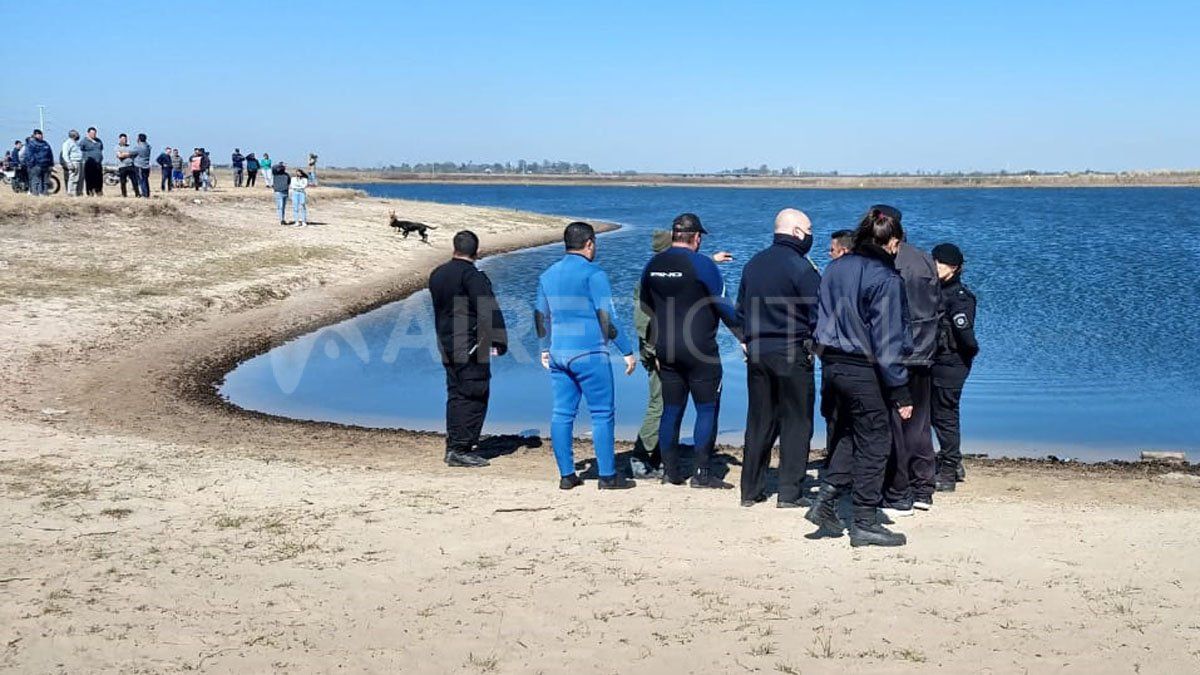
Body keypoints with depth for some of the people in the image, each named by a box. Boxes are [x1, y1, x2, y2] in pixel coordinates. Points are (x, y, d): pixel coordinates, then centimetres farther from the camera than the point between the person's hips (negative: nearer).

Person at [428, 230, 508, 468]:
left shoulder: (436, 275, 11)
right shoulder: (472, 275, -15)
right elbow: (489, 311, -20)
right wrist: (498, 342, -17)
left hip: (447, 346, 8)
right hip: (471, 347, -8)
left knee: (455, 395, 15)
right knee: (474, 396, -3)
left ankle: (452, 447, 17)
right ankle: (461, 449, -5)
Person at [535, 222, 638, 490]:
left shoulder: (548, 275, 12)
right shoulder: (593, 273, -9)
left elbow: (541, 317, 19)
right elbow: (607, 317, -13)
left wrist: (545, 348, 32)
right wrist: (627, 351, -7)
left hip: (558, 355, 7)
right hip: (589, 354, -7)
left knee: (562, 413, 7)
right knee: (602, 414, -1)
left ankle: (566, 475, 9)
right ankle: (608, 475, 0)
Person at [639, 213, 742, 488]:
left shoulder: (653, 265, 7)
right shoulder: (703, 264, -11)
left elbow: (645, 307, 16)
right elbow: (724, 306, -9)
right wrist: (743, 335, 2)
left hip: (665, 351, 6)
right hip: (700, 351, -6)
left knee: (671, 410, 11)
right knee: (707, 409, 1)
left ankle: (670, 471, 14)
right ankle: (703, 473, -2)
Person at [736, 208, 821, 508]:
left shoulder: (753, 264, 12)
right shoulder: (801, 267, -11)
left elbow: (740, 309, 17)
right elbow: (818, 315, -11)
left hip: (756, 352, 6)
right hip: (792, 354, -6)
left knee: (759, 421, 12)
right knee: (796, 422, 1)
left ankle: (751, 489, 15)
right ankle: (790, 492, 1)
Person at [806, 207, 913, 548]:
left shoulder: (835, 268, 7)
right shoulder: (886, 279, -15)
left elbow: (820, 317, 12)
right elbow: (887, 340, -16)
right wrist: (900, 393, -12)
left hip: (832, 363, 7)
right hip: (866, 370, -7)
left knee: (847, 433, 21)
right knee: (874, 442, 3)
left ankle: (826, 500, 14)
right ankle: (865, 523, 8)